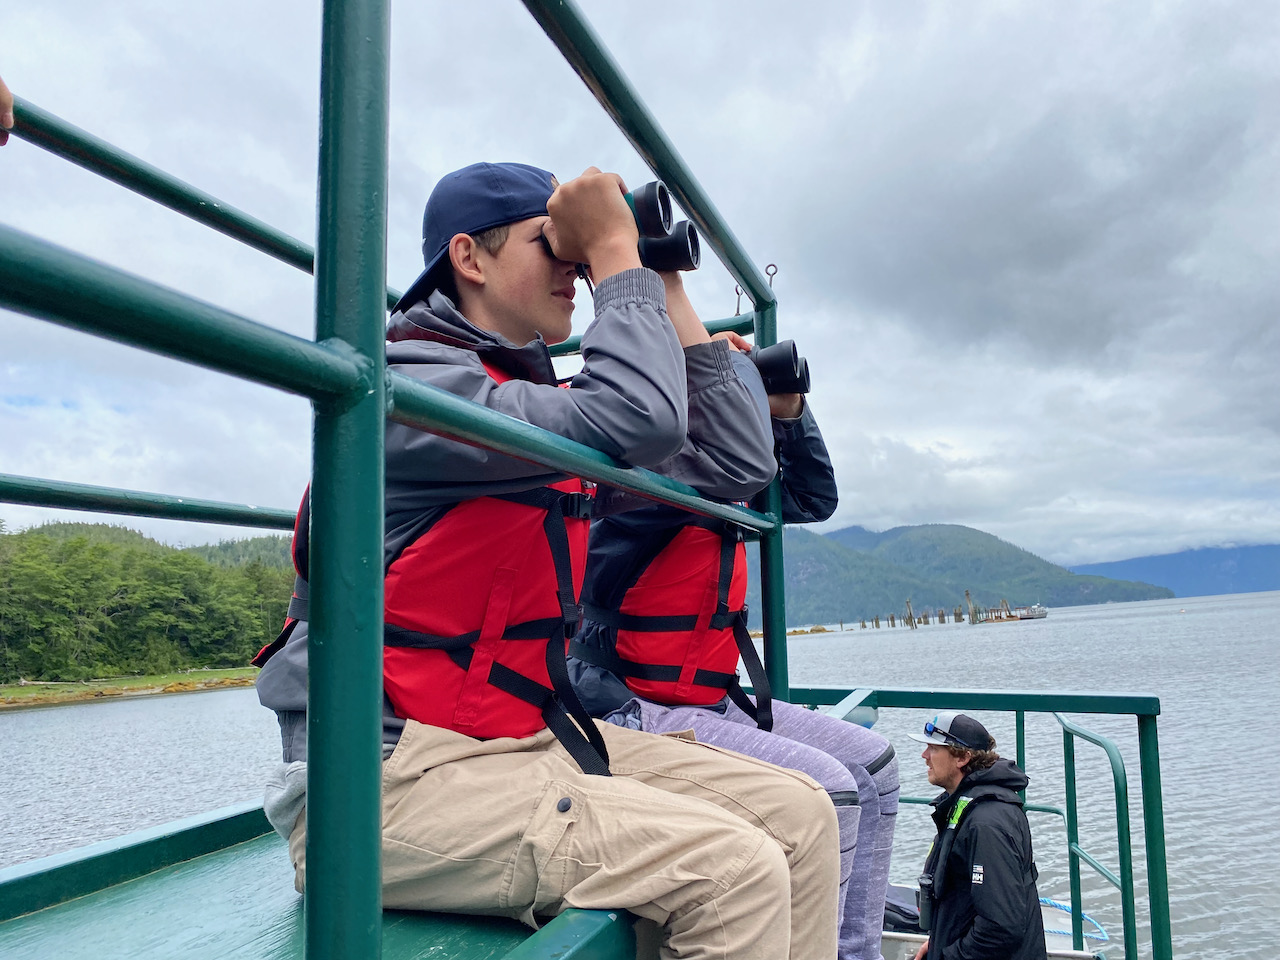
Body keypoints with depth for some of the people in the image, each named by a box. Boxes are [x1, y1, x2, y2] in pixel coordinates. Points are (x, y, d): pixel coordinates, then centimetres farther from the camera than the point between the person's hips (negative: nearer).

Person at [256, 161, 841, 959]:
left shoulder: (529, 391, 15)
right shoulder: (413, 380, -13)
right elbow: (635, 420, -27)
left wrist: (666, 288, 21)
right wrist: (618, 257, -12)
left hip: (532, 737, 9)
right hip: (400, 775, -9)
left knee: (800, 816, 0)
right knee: (735, 871, -22)